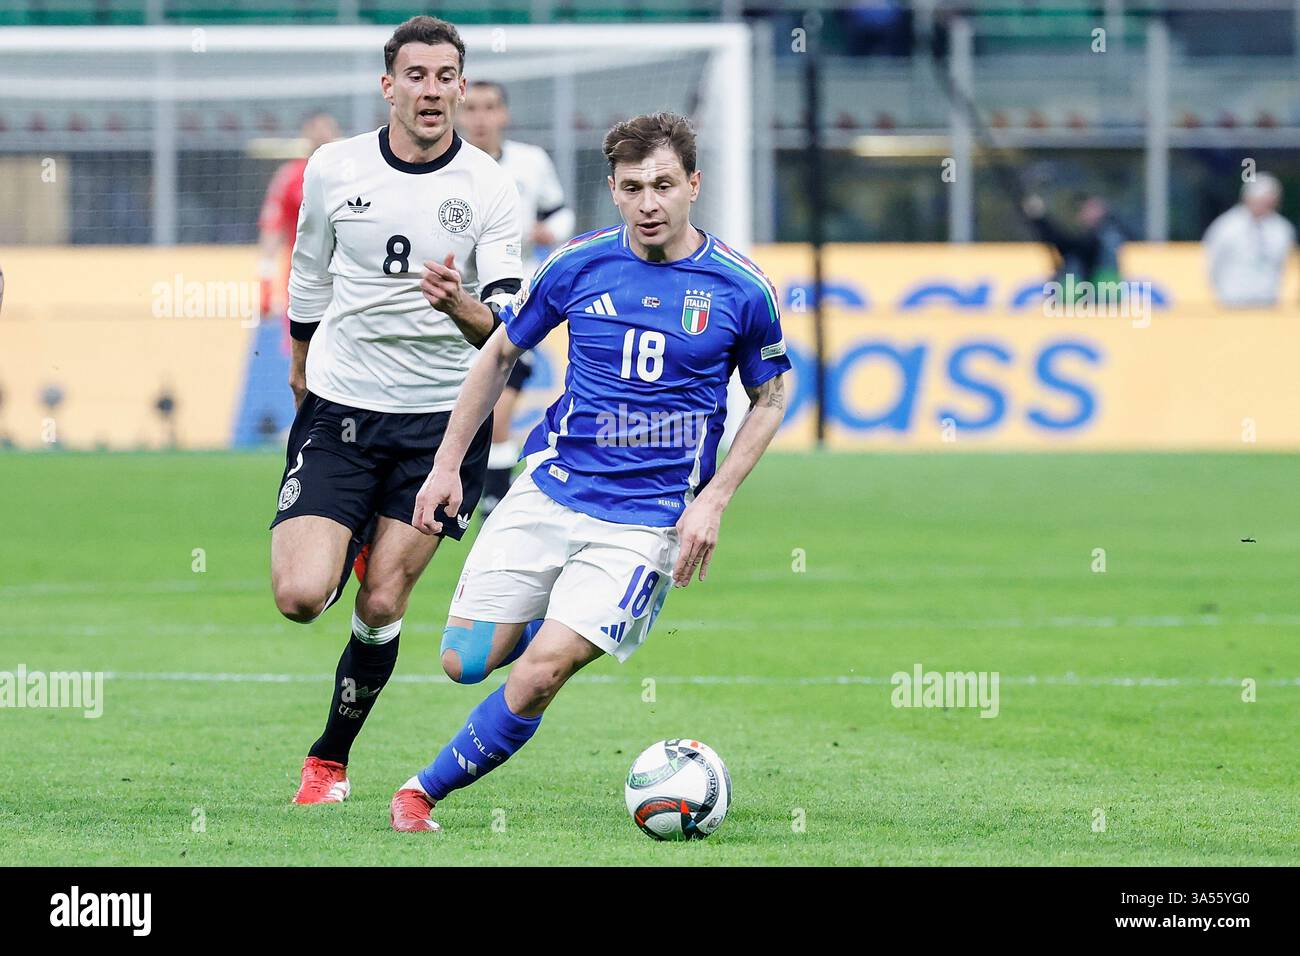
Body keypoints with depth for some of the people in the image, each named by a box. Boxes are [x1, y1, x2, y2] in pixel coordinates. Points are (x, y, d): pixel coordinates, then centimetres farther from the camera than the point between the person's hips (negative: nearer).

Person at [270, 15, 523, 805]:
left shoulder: (490, 188, -7)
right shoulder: (334, 169, -1)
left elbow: (506, 327, -14)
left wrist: (461, 305, -36)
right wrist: (302, 373, 27)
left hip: (444, 419, -1)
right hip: (340, 409, 1)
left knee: (382, 606, -1)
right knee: (299, 596, -13)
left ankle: (332, 759, 20)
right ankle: (344, 550, 24)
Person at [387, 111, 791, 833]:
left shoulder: (741, 289, -7)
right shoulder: (578, 264, -3)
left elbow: (770, 396, 7)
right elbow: (499, 354, 11)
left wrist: (713, 500, -3)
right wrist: (447, 466, 9)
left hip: (647, 519, -3)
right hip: (550, 489, 3)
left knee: (541, 671, -16)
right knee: (465, 661, -1)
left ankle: (428, 789, 3)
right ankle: (563, 622, 31)